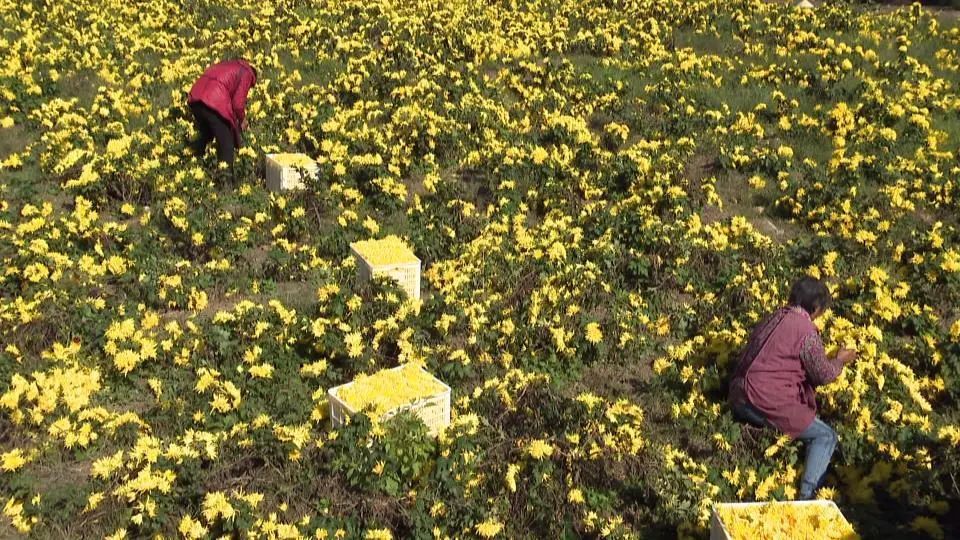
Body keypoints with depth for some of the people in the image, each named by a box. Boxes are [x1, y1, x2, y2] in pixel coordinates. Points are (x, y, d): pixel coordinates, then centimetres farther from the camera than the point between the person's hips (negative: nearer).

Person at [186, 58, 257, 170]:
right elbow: (238, 102, 1)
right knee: (226, 144, 5)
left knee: (204, 135, 29)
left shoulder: (227, 64, 33)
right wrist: (242, 120, 19)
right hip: (215, 103, -7)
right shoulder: (246, 73, 11)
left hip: (194, 99, 7)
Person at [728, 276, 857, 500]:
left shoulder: (773, 318, 13)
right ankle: (806, 494, -10)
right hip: (768, 404, -8)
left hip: (739, 400, 8)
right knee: (826, 437, 5)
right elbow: (824, 374, -3)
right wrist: (840, 361, 18)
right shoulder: (806, 329, -10)